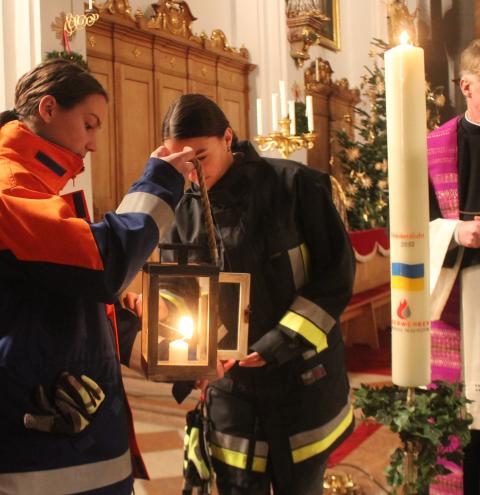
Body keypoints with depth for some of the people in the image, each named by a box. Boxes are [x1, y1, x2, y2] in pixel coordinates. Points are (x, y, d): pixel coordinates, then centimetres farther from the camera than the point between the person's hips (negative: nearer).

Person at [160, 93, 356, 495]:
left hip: (302, 378, -2)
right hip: (230, 385, 3)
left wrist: (283, 342, -17)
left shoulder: (294, 184, -10)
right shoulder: (183, 210, 1)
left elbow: (338, 272, -9)